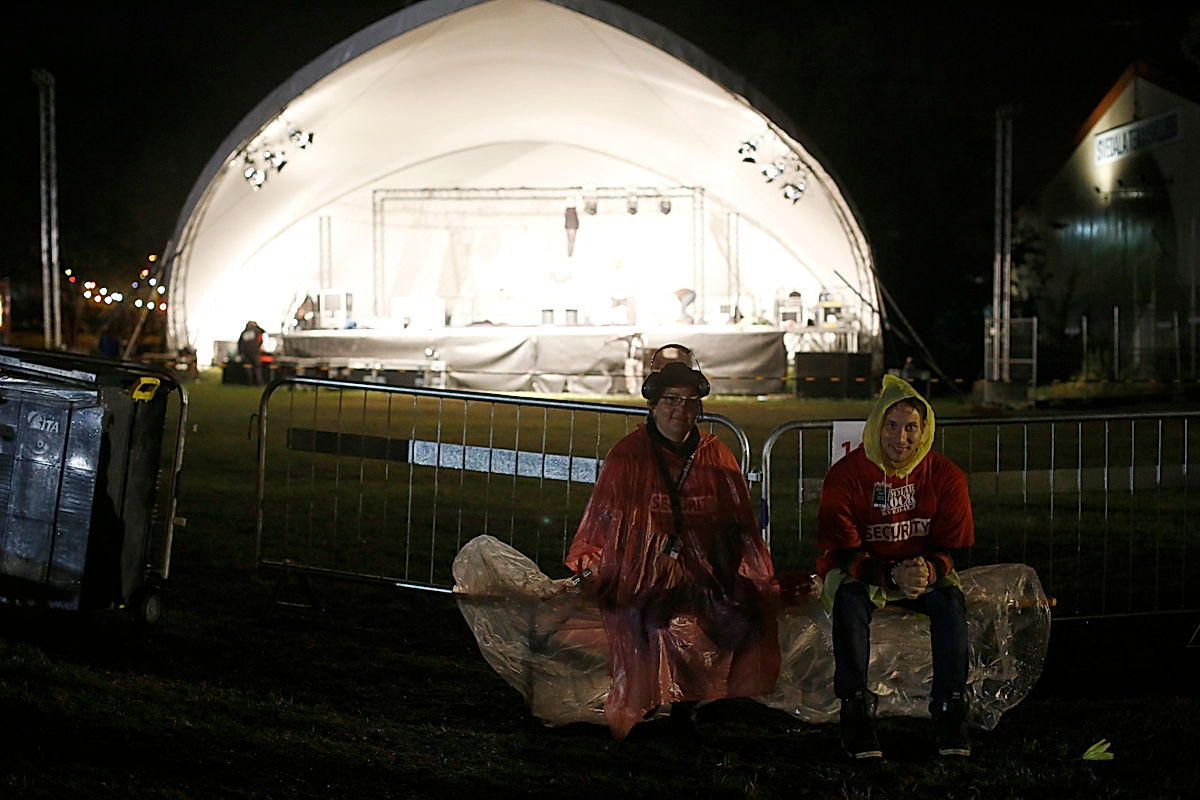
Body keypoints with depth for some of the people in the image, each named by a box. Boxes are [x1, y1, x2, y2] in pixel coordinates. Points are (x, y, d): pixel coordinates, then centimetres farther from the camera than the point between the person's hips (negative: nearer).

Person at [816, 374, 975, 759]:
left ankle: (949, 710, -26)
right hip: (858, 571, -2)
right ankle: (856, 710, -35)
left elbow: (950, 548, -6)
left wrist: (928, 570, -32)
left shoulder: (945, 476, -7)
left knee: (951, 597, -30)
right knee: (851, 598, -35)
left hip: (922, 572, 2)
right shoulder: (846, 475, -15)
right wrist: (892, 575, -37)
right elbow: (843, 551, -18)